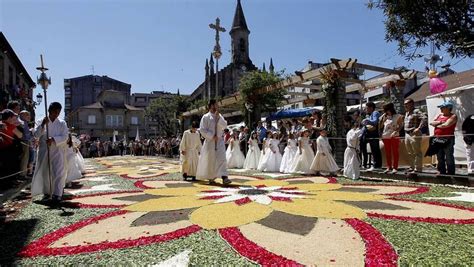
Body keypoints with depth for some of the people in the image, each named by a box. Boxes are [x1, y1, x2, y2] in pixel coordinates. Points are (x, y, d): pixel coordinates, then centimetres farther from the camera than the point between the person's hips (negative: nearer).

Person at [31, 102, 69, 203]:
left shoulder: (62, 123, 3)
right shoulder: (41, 121, 6)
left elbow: (64, 137, -4)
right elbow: (36, 135, -4)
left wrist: (53, 139, -20)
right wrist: (43, 124, -16)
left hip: (58, 151, -2)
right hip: (44, 151, 2)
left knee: (58, 172, -8)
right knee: (44, 172, 10)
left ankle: (57, 194, -7)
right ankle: (46, 192, 27)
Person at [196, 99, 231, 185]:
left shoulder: (220, 116, 10)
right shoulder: (205, 117, -4)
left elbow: (224, 126, -2)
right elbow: (202, 130, -9)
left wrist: (218, 117, -13)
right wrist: (212, 136, -14)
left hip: (220, 141, 3)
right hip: (210, 141, -3)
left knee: (222, 159, -10)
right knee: (210, 160, 6)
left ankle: (224, 178, -17)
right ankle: (210, 178, 25)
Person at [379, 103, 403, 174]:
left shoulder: (398, 116, 2)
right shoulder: (385, 117, 14)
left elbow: (400, 126, -6)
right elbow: (380, 127, 12)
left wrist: (395, 131, -20)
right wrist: (381, 119, 1)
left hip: (394, 136, -5)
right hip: (385, 137, 5)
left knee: (395, 152, -1)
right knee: (387, 152, 7)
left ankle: (395, 167, 3)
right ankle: (389, 167, 14)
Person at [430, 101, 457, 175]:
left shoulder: (453, 116, -3)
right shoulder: (439, 115, 17)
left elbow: (446, 125, -16)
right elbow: (431, 123, 7)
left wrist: (436, 125, -2)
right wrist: (439, 122, -8)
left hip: (447, 140, -6)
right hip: (437, 139, 6)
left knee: (449, 158, -4)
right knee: (440, 158, 12)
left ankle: (451, 173, 2)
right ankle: (442, 172, 21)